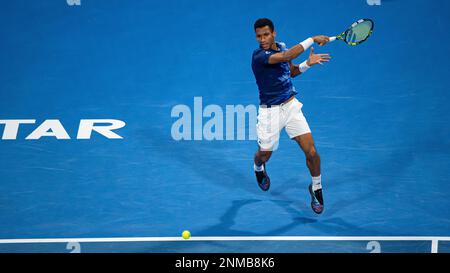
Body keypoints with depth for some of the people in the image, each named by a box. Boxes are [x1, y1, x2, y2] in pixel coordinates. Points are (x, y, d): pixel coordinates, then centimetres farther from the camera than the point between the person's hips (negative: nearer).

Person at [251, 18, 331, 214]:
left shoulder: (281, 47, 3)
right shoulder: (259, 56, -21)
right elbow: (287, 56, -36)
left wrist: (307, 64, -2)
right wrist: (312, 40, -32)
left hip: (291, 106, 4)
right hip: (270, 111, -4)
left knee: (311, 152, -6)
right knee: (264, 155, 11)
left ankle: (316, 188, 18)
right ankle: (258, 168, 50)